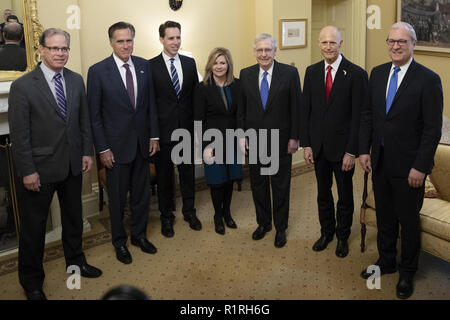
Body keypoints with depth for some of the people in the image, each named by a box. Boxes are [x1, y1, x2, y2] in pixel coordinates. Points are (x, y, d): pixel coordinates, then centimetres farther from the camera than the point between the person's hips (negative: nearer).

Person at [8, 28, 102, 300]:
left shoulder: (76, 80, 2)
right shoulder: (23, 86, -13)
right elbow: (19, 133, -13)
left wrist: (87, 152, 4)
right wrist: (27, 171, -15)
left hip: (73, 165, 5)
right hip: (40, 168, -5)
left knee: (74, 217, 21)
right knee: (34, 225, 9)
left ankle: (75, 260, 44)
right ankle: (32, 280, 27)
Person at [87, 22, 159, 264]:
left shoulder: (144, 66, 2)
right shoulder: (98, 71, -10)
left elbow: (151, 104, 8)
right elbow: (94, 115, -8)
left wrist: (153, 135, 4)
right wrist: (102, 149, -10)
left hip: (142, 143, 4)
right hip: (116, 145, -4)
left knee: (142, 193, 15)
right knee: (117, 197, 10)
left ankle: (139, 235, 35)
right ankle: (119, 241, 29)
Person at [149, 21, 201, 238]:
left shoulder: (190, 63, 6)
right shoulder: (151, 66, -6)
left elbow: (195, 95, 8)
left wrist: (196, 125, 4)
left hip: (186, 128, 3)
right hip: (163, 130, -3)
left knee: (188, 172, 14)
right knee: (164, 175, 9)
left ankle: (189, 211, 31)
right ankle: (166, 216, 25)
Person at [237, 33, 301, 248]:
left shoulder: (290, 73, -6)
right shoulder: (246, 74, 3)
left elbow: (297, 107, -5)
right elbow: (241, 108, 8)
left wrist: (294, 138, -7)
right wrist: (242, 134, 2)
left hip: (280, 141, -3)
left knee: (281, 186, 9)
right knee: (258, 184, 14)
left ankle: (280, 228, 25)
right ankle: (263, 223, 33)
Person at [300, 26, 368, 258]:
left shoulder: (356, 74, -11)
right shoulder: (312, 72, 3)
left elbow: (358, 116, -12)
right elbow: (305, 110, 5)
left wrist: (352, 151, -15)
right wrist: (306, 144, 0)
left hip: (342, 146, -3)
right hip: (318, 145, 4)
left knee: (344, 195, 13)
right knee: (323, 193, 17)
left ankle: (342, 236, 32)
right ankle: (326, 232, 37)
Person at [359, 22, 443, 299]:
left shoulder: (428, 79, -12)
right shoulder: (378, 74, 5)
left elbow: (433, 128, -13)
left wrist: (420, 167, -16)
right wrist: (364, 150, 3)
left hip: (408, 165, -5)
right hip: (380, 161, 5)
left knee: (408, 221, 10)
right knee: (385, 217, 19)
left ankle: (407, 272, 29)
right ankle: (386, 261, 38)